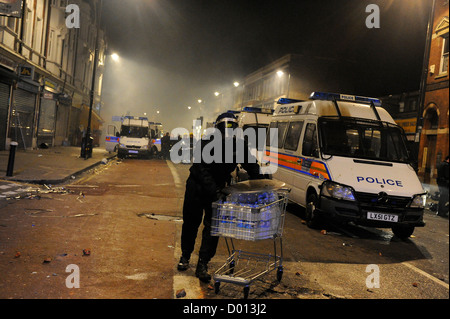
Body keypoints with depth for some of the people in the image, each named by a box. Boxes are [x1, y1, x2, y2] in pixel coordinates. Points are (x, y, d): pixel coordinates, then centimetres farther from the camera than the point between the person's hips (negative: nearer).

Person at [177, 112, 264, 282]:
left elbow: (252, 167, 0)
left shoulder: (240, 147, -10)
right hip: (197, 187, -2)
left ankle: (202, 265, 4)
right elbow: (202, 171, -31)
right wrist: (214, 191, -43)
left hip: (217, 189, 2)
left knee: (213, 226, -4)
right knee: (191, 223, 10)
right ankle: (185, 256, 32)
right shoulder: (205, 145, -23)